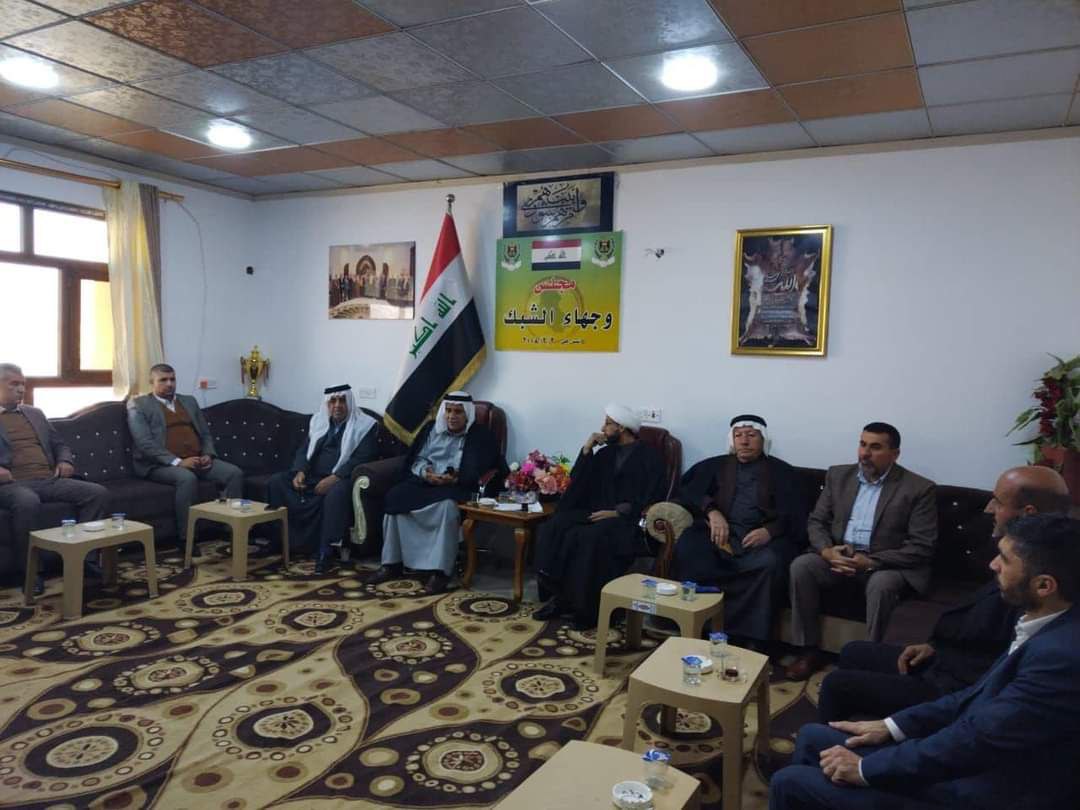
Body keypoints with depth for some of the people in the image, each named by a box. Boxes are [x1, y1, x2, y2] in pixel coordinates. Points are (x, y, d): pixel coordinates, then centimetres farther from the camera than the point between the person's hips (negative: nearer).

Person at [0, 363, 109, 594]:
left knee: (98, 493, -17)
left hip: (49, 480, 5)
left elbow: (59, 444, 29)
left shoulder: (35, 414, 24)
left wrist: (65, 461, 5)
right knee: (28, 502, -39)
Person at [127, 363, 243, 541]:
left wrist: (208, 455, -1)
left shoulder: (189, 401, 22)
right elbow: (145, 443, -10)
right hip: (161, 464, -5)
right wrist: (177, 461, -21)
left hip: (197, 461, 6)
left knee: (234, 473, -18)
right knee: (187, 478, -37)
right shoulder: (139, 404, 2)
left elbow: (206, 434, 21)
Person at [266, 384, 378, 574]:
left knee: (336, 492, -39)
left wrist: (334, 478, -25)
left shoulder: (365, 426, -3)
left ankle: (324, 552, -33)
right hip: (312, 476, 6)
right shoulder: (318, 421, 15)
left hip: (341, 479, -6)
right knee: (276, 481, -12)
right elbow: (305, 450, 13)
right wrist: (300, 471, -9)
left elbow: (362, 459, -14)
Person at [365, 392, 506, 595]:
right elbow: (416, 460, 11)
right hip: (425, 482, 5)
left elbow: (478, 472, -8)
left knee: (447, 506, -38)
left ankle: (439, 571, -35)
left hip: (457, 487, -4)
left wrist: (455, 479, -24)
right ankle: (392, 563, -17)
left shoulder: (481, 436, 3)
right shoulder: (432, 429, 17)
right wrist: (425, 472, -12)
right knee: (395, 496, -24)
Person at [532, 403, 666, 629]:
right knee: (554, 528, -20)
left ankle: (588, 607, -21)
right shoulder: (605, 453, 19)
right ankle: (561, 597, -19)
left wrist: (618, 512, -18)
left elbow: (651, 500, -7)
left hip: (628, 520, -6)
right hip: (597, 513, 6)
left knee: (592, 539, -35)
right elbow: (577, 482, 12)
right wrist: (587, 449, 3)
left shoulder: (649, 457, 1)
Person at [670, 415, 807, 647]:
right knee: (686, 549, -30)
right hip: (719, 533, 1)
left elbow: (794, 516, 7)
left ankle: (749, 639, -28)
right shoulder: (716, 466, 22)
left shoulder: (782, 472, 17)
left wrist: (770, 531, -15)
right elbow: (687, 490, 9)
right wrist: (712, 511, -11)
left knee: (770, 564, -35)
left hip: (760, 537, -1)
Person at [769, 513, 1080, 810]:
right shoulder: (1051, 628, 0)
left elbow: (972, 739, -25)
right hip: (975, 760, 8)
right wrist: (893, 726, 7)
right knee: (812, 737, 12)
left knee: (790, 783, -6)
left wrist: (865, 768, -15)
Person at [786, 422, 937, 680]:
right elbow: (816, 521, 8)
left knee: (881, 585, -35)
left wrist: (870, 561, -20)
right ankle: (809, 651, -12)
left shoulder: (918, 488, -6)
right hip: (838, 555, 4)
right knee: (801, 566, -22)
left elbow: (922, 548, -12)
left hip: (886, 563, -4)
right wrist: (826, 550, -14)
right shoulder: (838, 475, 7)